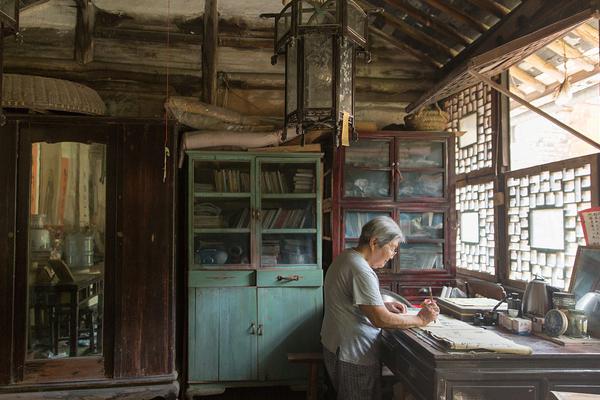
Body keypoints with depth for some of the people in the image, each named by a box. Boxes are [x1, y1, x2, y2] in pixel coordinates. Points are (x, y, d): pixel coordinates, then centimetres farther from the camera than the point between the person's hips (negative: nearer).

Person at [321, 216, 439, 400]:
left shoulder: (345, 257, 7)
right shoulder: (360, 270, -24)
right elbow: (380, 320, -25)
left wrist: (383, 305, 8)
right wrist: (420, 319, -14)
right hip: (353, 357, -10)